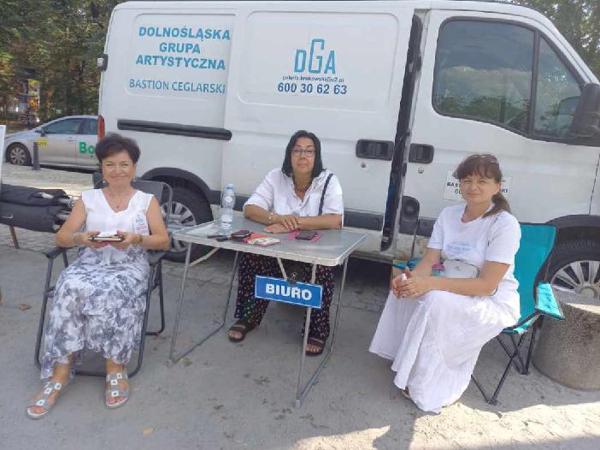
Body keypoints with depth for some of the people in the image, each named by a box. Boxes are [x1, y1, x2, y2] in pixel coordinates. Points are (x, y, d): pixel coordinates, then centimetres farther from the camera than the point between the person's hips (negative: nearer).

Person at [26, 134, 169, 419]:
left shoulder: (147, 201, 11)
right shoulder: (88, 199, 15)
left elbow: (163, 241, 2)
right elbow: (61, 238, 9)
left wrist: (136, 239, -17)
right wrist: (81, 238, -13)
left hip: (129, 268, -2)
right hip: (89, 264, 2)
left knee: (108, 295, -35)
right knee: (70, 289, -31)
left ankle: (115, 369, -22)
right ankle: (60, 373, -25)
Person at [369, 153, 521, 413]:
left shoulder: (505, 224, -19)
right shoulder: (449, 215, -1)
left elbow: (487, 285, -25)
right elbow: (429, 261, -4)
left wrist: (429, 283, -34)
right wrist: (411, 277, -29)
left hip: (495, 303, -6)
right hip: (454, 292, 6)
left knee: (437, 301, -32)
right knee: (404, 287, -16)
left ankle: (431, 388, -14)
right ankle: (405, 358, 0)